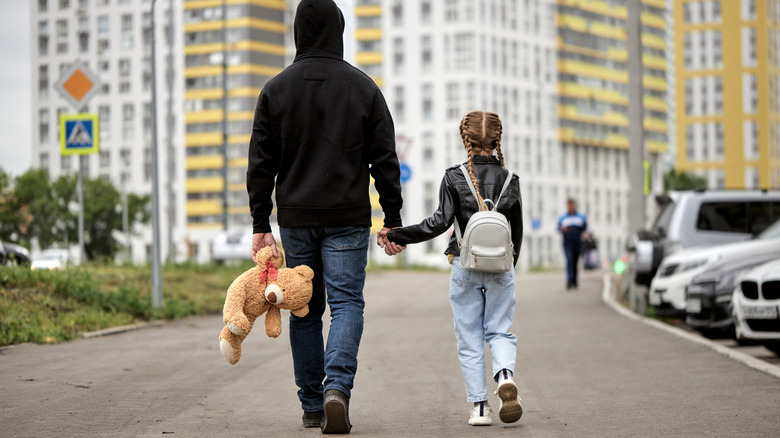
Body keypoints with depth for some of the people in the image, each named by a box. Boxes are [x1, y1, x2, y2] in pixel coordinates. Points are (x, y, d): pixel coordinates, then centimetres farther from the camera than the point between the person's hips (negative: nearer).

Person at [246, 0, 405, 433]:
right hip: (348, 218, -2)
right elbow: (385, 161, 0)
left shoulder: (276, 89, 2)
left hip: (296, 218, 2)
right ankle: (337, 387, -24)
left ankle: (312, 406, 12)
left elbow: (260, 163, 2)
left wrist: (261, 224, 6)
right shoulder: (364, 88, 0)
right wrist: (393, 222, 5)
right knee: (347, 302, -2)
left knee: (305, 310, 10)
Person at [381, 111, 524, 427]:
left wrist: (397, 235, -8)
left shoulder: (453, 178, -6)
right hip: (500, 268, 1)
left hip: (465, 268, -1)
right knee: (499, 330, 10)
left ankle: (479, 406, 4)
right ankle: (505, 375, -20)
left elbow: (440, 222, -14)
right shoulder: (510, 180, 2)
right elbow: (517, 230, 7)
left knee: (470, 339, 6)